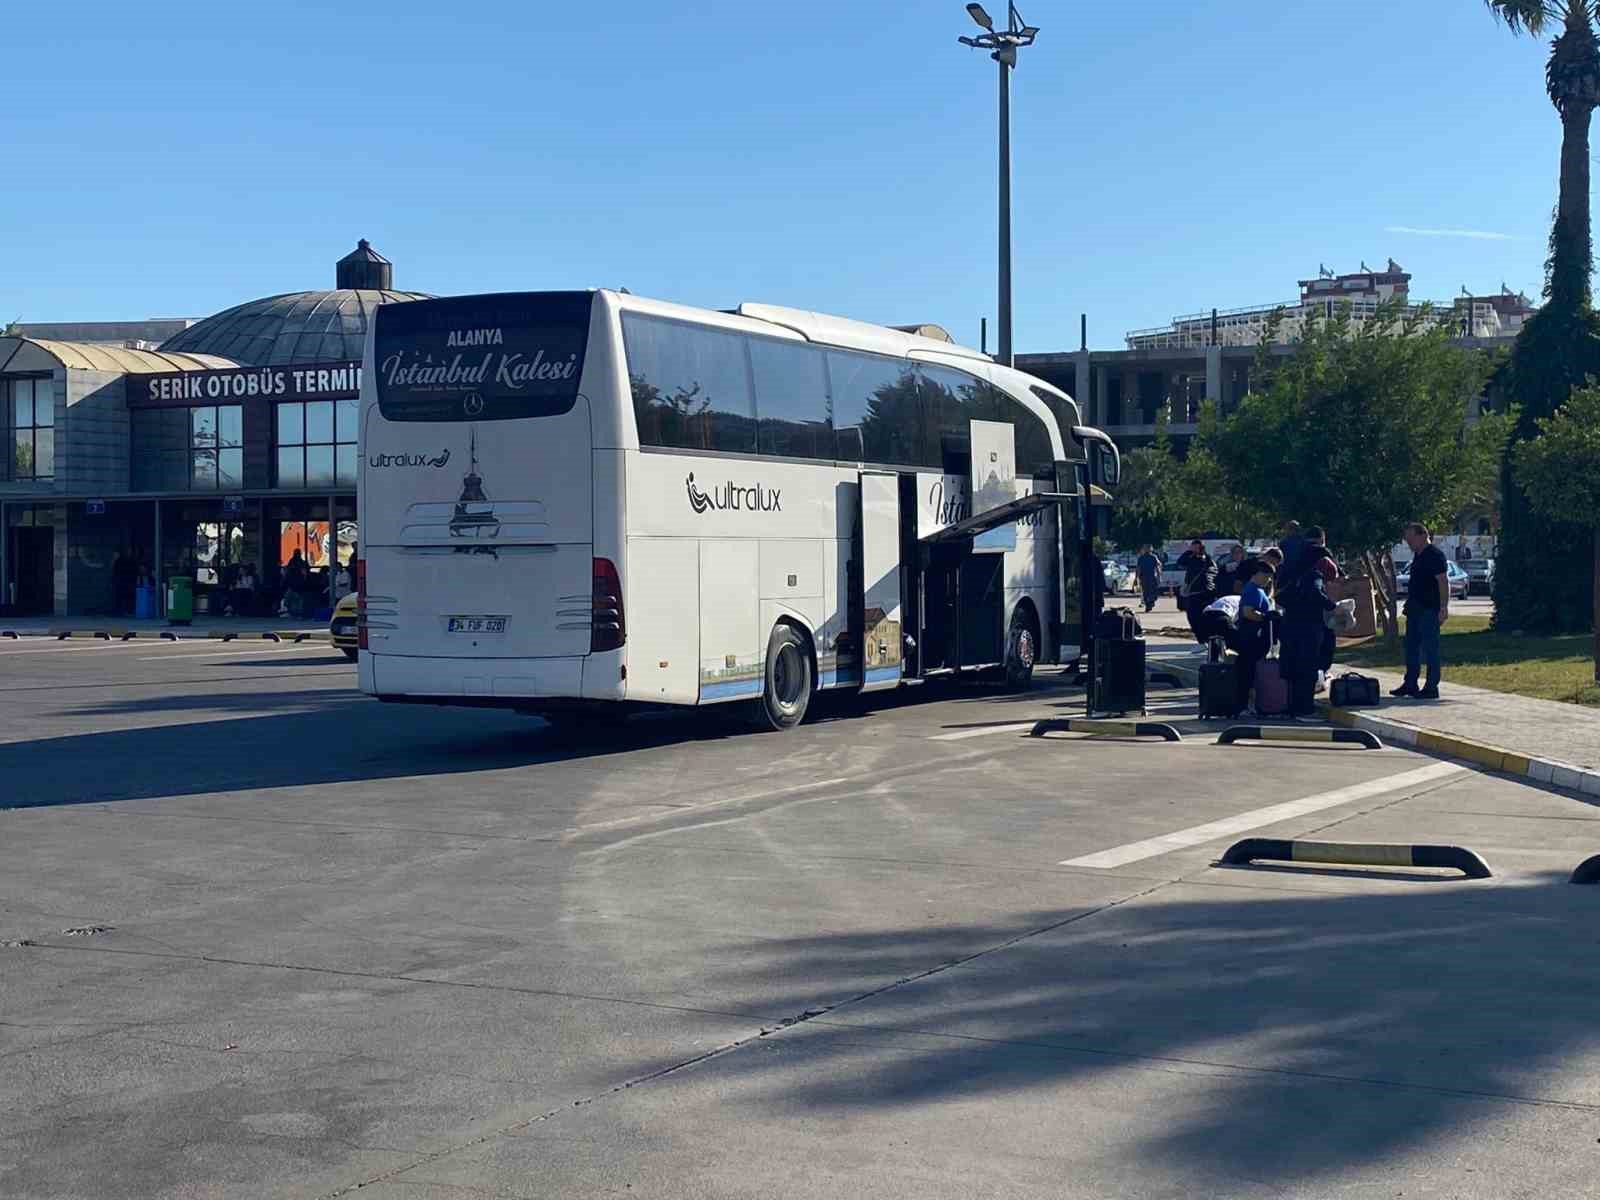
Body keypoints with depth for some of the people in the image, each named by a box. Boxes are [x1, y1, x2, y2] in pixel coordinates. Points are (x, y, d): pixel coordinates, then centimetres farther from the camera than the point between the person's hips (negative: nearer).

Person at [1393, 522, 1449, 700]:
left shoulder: (1434, 555, -13)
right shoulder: (1418, 556, 16)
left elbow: (1443, 582, -19)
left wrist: (1444, 608, -24)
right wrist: (1409, 604, 21)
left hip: (1429, 611, -10)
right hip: (1415, 609, 10)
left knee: (1430, 649, -5)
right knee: (1411, 647, 13)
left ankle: (1431, 687, -2)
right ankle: (1410, 684, 21)